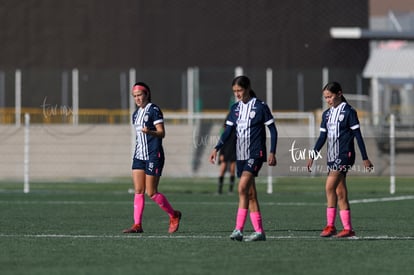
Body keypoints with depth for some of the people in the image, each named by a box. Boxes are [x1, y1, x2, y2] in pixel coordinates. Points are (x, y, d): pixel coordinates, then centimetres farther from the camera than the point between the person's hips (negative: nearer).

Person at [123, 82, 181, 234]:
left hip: (153, 155, -7)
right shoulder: (136, 113, 15)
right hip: (139, 155, 7)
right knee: (138, 191, -1)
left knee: (151, 193, -5)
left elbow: (162, 133, -15)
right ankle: (137, 225, -2)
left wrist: (149, 132, -34)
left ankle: (174, 215, 14)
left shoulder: (154, 110, -9)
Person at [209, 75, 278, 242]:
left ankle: (239, 229, -25)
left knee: (243, 188, -22)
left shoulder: (260, 107, -5)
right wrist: (217, 148, 1)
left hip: (255, 154, -7)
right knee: (250, 194, 6)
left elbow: (273, 130, -3)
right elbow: (228, 131, 13)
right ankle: (259, 231, 9)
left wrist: (272, 152, -10)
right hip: (241, 155, 7)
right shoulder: (235, 108, 11)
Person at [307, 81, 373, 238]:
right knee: (340, 193, 4)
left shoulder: (349, 112, -5)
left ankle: (330, 225, -18)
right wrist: (312, 157, 12)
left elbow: (357, 135, -5)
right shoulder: (326, 114, 14)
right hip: (332, 157, 7)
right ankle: (348, 229, 5)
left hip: (344, 155, -7)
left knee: (330, 186, -19)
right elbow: (322, 137, 18)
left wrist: (365, 158, -6)